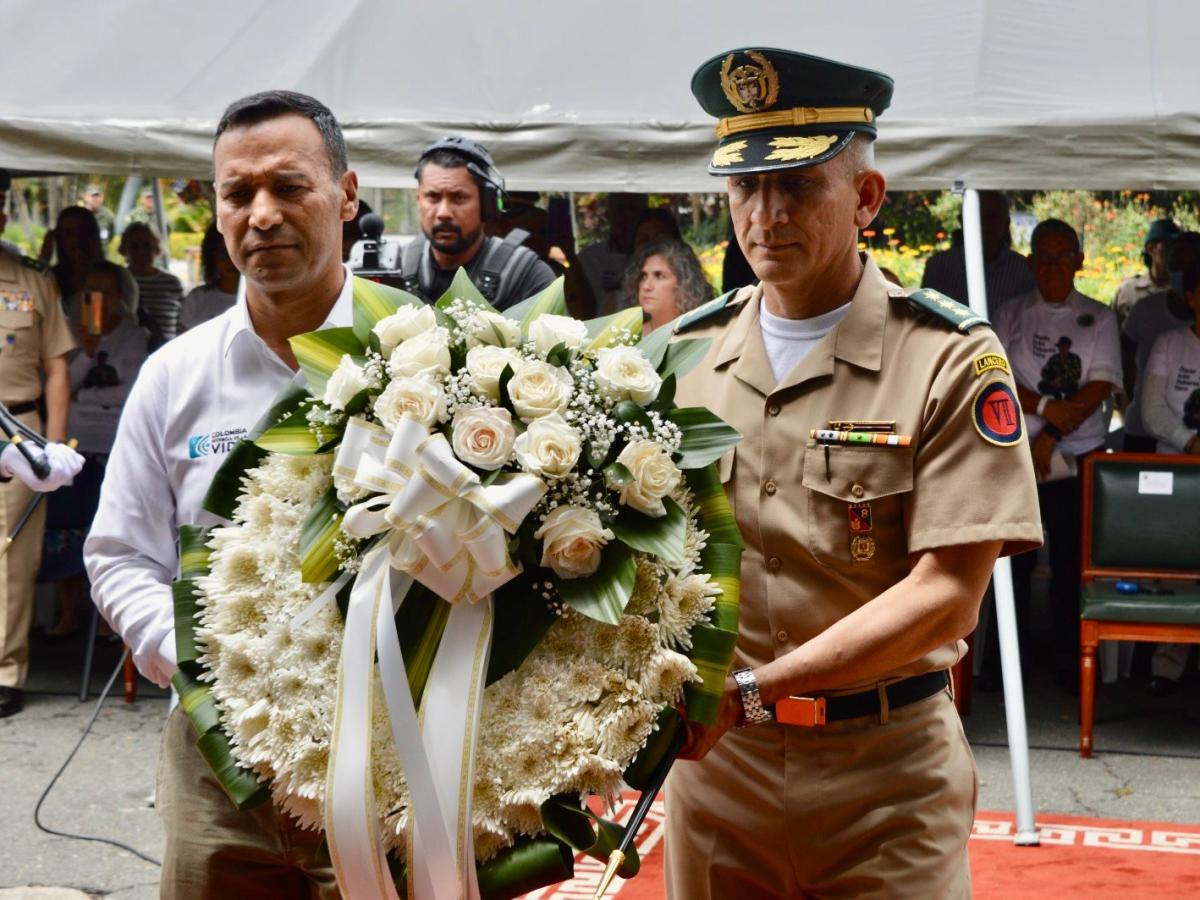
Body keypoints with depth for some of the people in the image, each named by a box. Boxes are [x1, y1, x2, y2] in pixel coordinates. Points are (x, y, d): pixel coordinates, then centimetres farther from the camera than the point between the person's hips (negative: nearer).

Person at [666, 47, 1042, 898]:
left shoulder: (952, 360, -8)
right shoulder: (687, 353, 5)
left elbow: (947, 597, -14)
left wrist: (750, 689, -21)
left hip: (886, 771, -3)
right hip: (710, 744, 3)